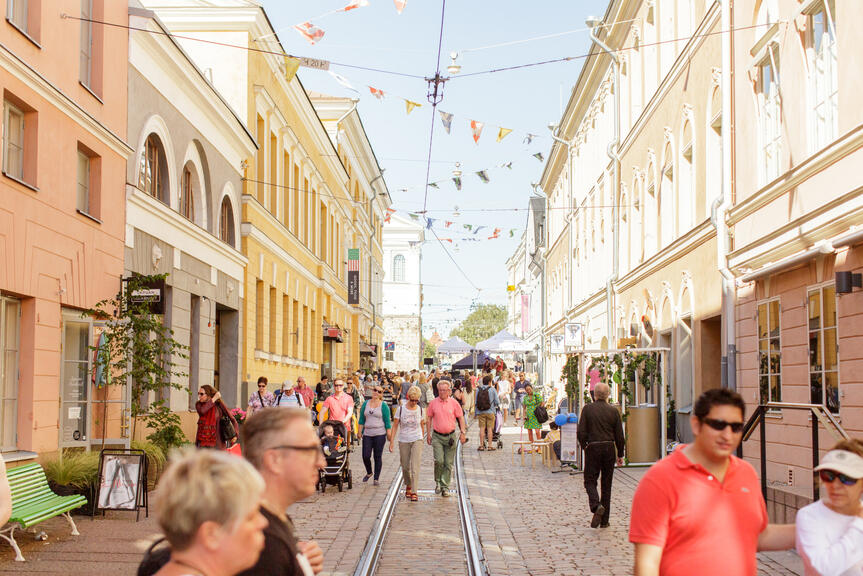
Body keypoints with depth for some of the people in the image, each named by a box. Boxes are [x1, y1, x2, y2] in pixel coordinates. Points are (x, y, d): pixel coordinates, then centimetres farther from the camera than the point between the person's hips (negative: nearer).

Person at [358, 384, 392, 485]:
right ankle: (369, 473, 25)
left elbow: (387, 421, 1)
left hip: (379, 434, -3)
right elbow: (362, 419, 13)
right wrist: (360, 432, 8)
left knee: (378, 457, 1)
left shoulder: (384, 405, 0)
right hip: (367, 434, 3)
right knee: (366, 456, -1)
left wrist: (389, 434, -3)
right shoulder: (365, 404, 8)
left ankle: (376, 478, 12)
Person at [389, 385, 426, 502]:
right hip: (403, 441, 1)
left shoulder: (420, 410, 1)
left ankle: (414, 492, -13)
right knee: (405, 467, 11)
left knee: (415, 467, -12)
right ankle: (408, 485, 37)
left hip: (417, 440, -1)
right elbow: (395, 426, 0)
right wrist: (392, 441, -4)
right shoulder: (401, 409, -4)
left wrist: (422, 438, 15)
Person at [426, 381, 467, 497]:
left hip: (450, 436, 1)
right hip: (437, 436, -1)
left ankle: (445, 487, 11)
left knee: (448, 463, 3)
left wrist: (463, 432, -1)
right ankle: (438, 482, 9)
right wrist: (428, 434, 7)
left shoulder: (454, 403, 0)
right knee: (439, 460, -13)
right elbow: (429, 418, 9)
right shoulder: (433, 403, 1)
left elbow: (460, 418, 6)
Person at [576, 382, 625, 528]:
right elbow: (619, 435, 3)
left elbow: (581, 432, -7)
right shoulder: (613, 411, 0)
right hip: (609, 449, 2)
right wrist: (620, 455, 11)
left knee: (590, 480, 7)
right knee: (607, 484, 10)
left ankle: (596, 506, -23)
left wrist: (584, 446, 9)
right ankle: (604, 520, 12)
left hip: (593, 448, -2)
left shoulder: (587, 409, -4)